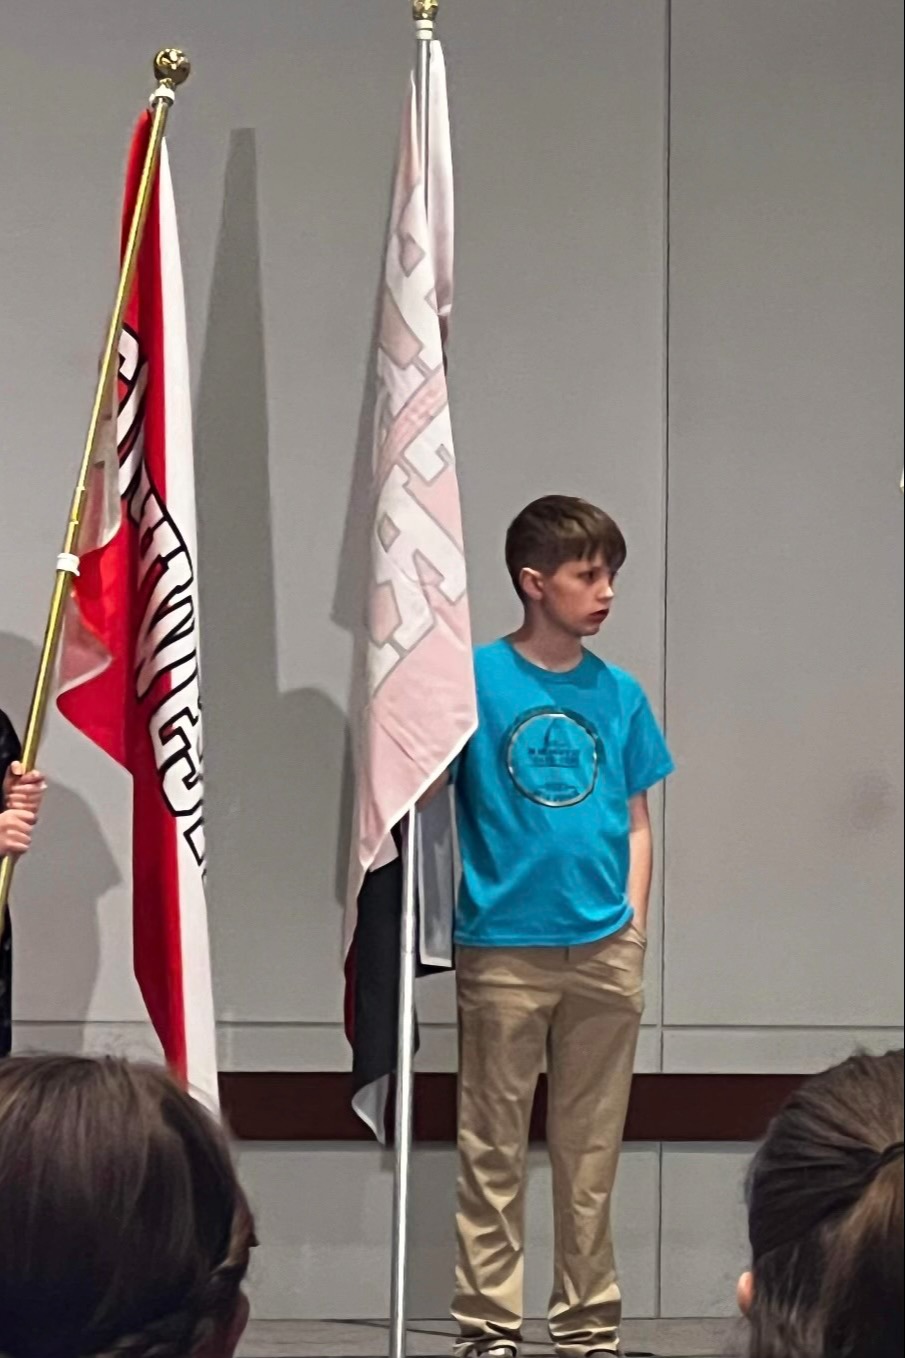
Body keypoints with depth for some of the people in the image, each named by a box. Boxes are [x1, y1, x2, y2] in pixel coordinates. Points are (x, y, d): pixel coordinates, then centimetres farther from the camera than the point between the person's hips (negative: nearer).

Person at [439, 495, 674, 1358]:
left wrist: (632, 917, 2)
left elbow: (636, 820, 12)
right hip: (504, 947, -3)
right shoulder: (476, 678, -3)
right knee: (494, 1149, 2)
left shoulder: (619, 695, 7)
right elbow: (423, 788, -1)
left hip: (604, 952, 3)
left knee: (591, 1153, 9)